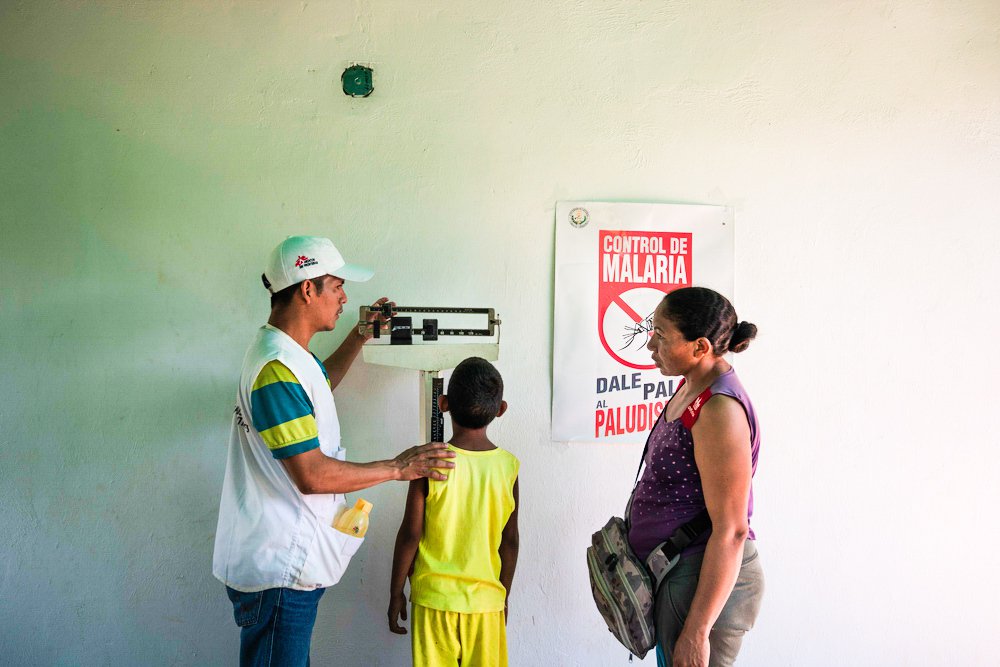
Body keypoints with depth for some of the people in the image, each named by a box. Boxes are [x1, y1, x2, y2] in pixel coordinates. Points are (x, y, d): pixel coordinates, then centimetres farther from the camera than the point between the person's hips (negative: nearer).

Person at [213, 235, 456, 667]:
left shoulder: (287, 354, 10)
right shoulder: (277, 369, -24)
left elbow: (321, 382, 35)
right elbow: (312, 475, -26)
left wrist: (360, 336, 26)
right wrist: (398, 467, -17)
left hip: (284, 561, 11)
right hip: (277, 570, -11)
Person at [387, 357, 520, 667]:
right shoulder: (508, 466, -6)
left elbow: (411, 534, -9)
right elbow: (510, 541, 1)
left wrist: (396, 592, 4)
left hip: (434, 596, -2)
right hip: (486, 596, 2)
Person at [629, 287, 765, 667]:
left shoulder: (719, 411, -24)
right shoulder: (691, 388, 6)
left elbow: (731, 531, -24)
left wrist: (697, 631, -22)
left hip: (707, 582, -9)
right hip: (676, 575, 9)